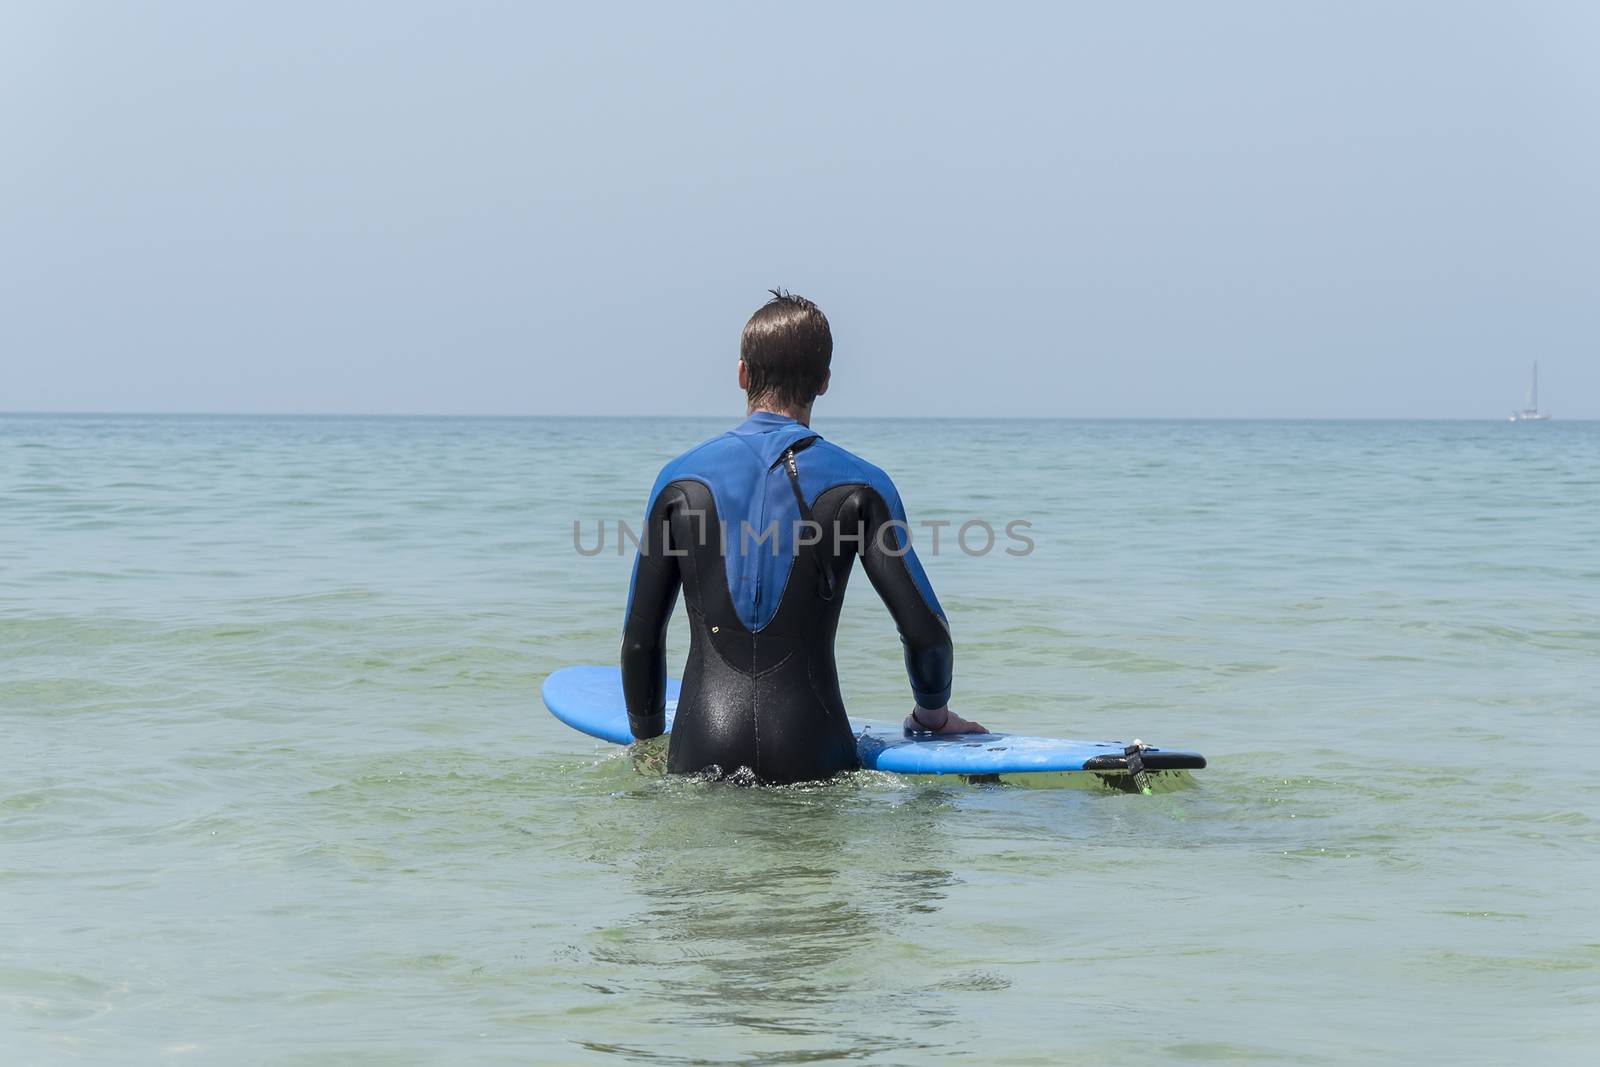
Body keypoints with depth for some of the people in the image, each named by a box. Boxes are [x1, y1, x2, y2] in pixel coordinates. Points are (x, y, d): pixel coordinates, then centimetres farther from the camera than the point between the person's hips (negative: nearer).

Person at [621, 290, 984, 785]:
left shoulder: (681, 478, 6)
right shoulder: (859, 485, 2)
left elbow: (640, 640, 9)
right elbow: (926, 634, -1)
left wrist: (648, 736, 24)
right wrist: (933, 714, 18)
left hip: (700, 760, 1)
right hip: (810, 758, -1)